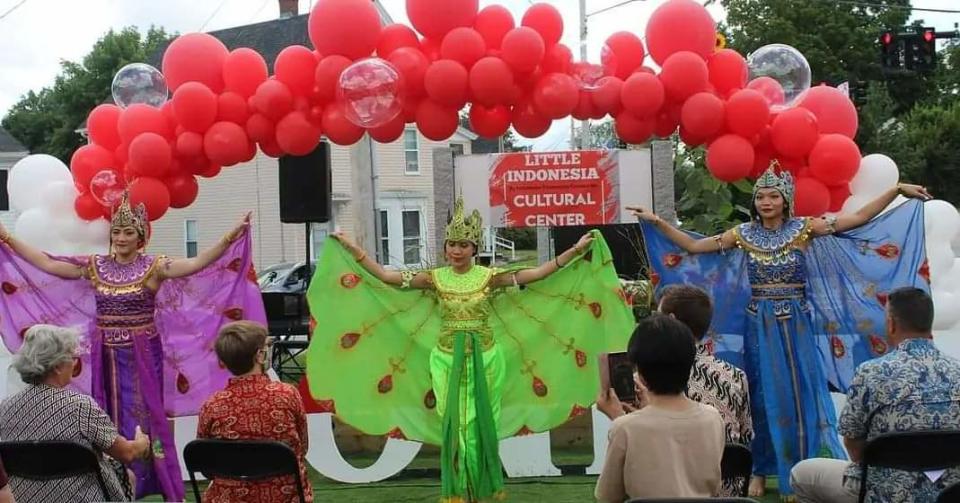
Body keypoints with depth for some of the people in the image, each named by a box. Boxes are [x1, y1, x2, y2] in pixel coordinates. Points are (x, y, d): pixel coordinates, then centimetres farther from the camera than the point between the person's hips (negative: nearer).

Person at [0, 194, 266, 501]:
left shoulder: (154, 267, -6)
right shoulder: (95, 266, 5)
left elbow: (197, 264, -19)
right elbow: (47, 264, 7)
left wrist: (229, 238, -32)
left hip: (142, 356, -3)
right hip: (106, 357, 3)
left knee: (144, 416, -1)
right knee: (109, 419, 8)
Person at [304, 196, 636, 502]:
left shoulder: (490, 277, -4)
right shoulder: (434, 278, -1)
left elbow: (538, 274, -9)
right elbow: (386, 277, -3)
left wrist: (576, 251, -15)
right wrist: (353, 250, -6)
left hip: (485, 358, -1)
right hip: (447, 360, 1)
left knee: (480, 423, 3)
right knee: (454, 425, 2)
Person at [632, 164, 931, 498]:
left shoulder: (805, 229, -3)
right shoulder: (743, 234, 2)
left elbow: (861, 217, -5)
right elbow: (692, 246, 4)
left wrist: (898, 190, -10)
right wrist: (656, 222, -2)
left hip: (796, 326, -1)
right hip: (759, 327, 1)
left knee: (800, 395, 1)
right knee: (761, 397, 6)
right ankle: (759, 471, 14)